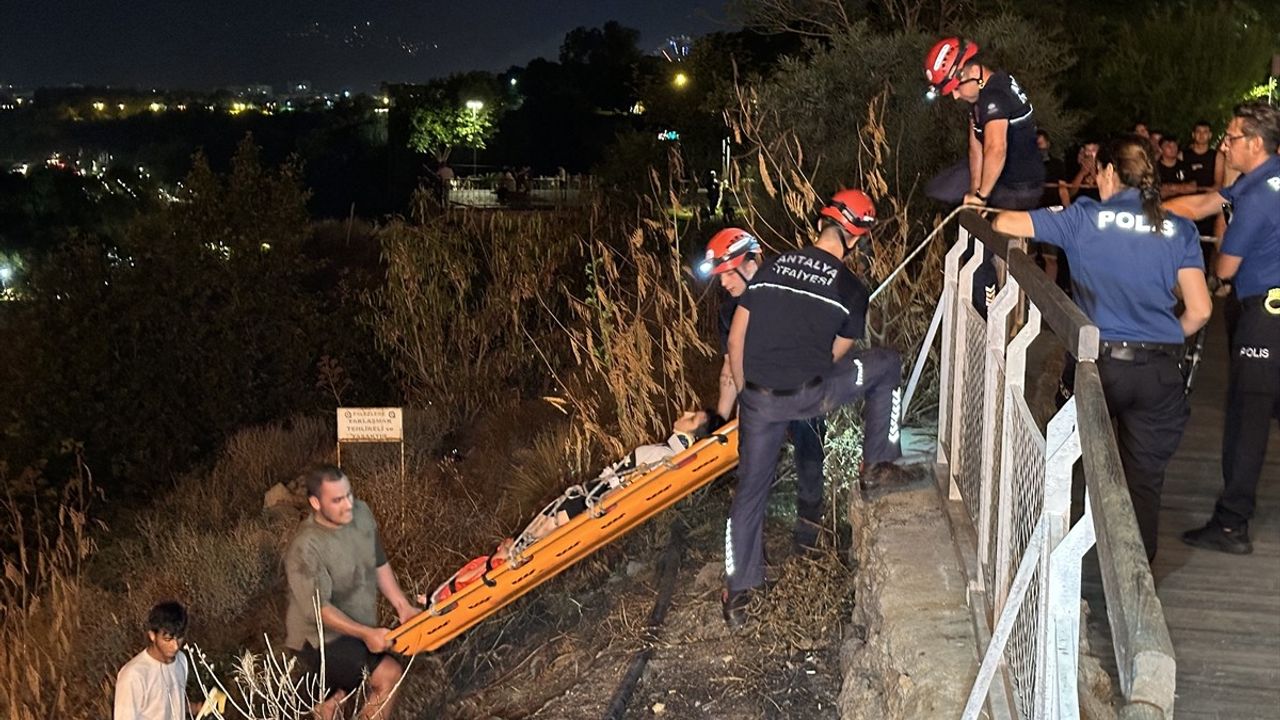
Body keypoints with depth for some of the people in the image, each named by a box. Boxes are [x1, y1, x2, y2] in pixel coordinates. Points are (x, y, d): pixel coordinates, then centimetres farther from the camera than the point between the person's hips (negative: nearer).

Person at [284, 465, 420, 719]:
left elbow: (379, 564, 5)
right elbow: (318, 609, -27)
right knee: (389, 675, -18)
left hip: (355, 632, 8)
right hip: (320, 641, -8)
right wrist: (366, 634, -29)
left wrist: (403, 606, 0)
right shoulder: (305, 549, -30)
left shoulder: (361, 513, -9)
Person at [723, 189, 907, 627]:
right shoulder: (851, 290, -1)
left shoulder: (772, 268, 8)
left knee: (750, 491, 17)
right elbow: (836, 355, 6)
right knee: (887, 364, 21)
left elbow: (736, 338, 8)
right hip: (811, 395, -3)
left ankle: (738, 593, 21)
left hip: (759, 399, 4)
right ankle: (878, 465, 26)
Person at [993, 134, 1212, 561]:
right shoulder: (1179, 231, 2)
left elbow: (1005, 224, -3)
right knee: (1144, 479, 11)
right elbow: (1200, 309, -1)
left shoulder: (1086, 218, -4)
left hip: (1099, 362, -1)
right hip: (1160, 371, 2)